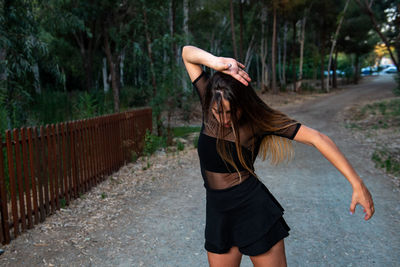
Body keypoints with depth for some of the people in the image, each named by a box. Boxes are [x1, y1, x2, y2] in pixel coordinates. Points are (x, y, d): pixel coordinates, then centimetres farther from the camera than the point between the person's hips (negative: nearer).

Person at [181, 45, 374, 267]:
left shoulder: (257, 119, -15)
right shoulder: (211, 104, -6)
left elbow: (317, 138, -17)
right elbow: (187, 52, -6)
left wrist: (357, 184, -21)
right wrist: (214, 61, -28)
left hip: (254, 209, -4)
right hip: (217, 214, 4)